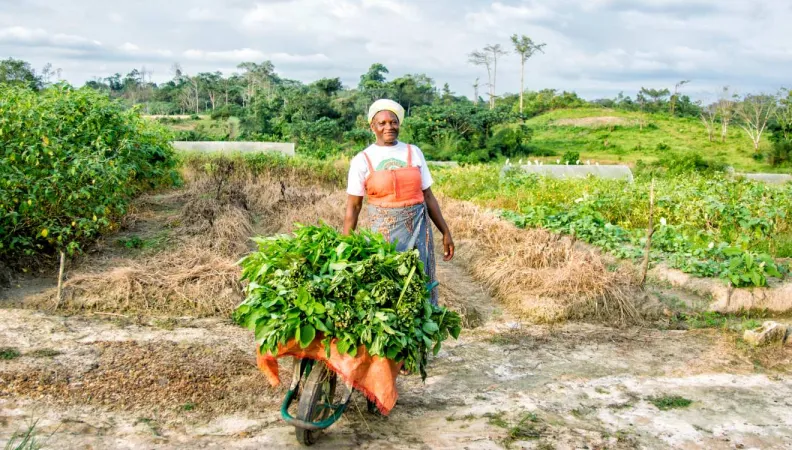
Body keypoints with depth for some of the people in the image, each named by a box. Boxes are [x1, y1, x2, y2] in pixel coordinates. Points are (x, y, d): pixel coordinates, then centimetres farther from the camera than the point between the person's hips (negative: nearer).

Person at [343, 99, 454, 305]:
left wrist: (445, 232, 8)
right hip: (383, 234, -2)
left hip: (418, 231, 2)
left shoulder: (414, 152, 5)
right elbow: (353, 207, 1)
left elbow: (428, 196, 9)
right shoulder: (362, 160, -1)